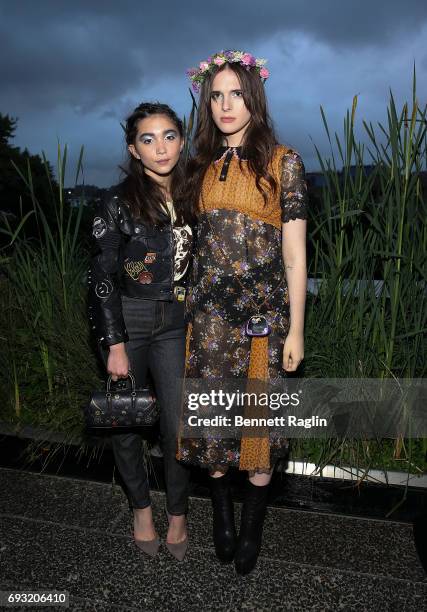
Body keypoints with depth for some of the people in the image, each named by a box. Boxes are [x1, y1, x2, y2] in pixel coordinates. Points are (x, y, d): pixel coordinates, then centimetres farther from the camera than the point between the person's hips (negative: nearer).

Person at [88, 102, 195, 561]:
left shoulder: (190, 199, 4)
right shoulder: (119, 204, -9)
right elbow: (101, 278, -9)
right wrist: (116, 345, -11)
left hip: (175, 324, 3)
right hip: (126, 322, -2)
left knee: (179, 424, 2)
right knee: (126, 421, 9)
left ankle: (177, 514, 26)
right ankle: (141, 507, 34)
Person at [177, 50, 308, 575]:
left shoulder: (283, 162, -1)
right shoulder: (202, 166, 10)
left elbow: (294, 254, -4)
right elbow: (197, 241, 13)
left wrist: (295, 330, -7)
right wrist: (188, 306, 11)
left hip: (263, 310, -3)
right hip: (208, 311, 4)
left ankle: (251, 529, 28)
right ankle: (222, 516, 33)